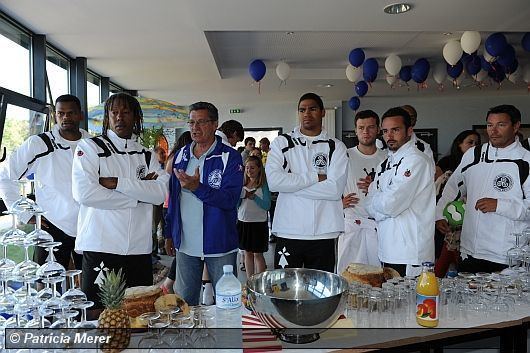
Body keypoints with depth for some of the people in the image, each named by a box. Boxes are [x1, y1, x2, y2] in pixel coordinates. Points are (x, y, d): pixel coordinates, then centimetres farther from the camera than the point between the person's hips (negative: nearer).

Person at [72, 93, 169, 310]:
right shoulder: (89, 147, 3)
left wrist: (117, 183, -13)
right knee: (98, 314, 4)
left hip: (139, 249, 3)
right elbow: (83, 192, -14)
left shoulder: (147, 155, 13)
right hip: (100, 247, -3)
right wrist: (139, 191, -9)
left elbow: (160, 193, -4)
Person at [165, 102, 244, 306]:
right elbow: (173, 197, 14)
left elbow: (230, 199, -18)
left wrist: (197, 187, -30)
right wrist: (169, 234, 12)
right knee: (184, 302, 17)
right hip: (185, 244, 5)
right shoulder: (181, 155, 8)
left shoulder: (230, 157, -8)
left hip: (219, 244, -4)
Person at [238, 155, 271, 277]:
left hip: (259, 223, -4)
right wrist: (240, 196, -13)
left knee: (258, 254, 3)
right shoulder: (242, 184, 6)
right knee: (247, 253, 12)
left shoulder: (264, 185, -7)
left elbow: (267, 206, -12)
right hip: (243, 222, 5)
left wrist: (254, 197, -23)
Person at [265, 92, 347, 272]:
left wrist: (291, 184, -9)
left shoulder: (336, 147, 5)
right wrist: (316, 177, -10)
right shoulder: (281, 142, 5)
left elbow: (335, 189, -9)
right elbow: (273, 181, -11)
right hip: (288, 231, 0)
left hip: (323, 233, 1)